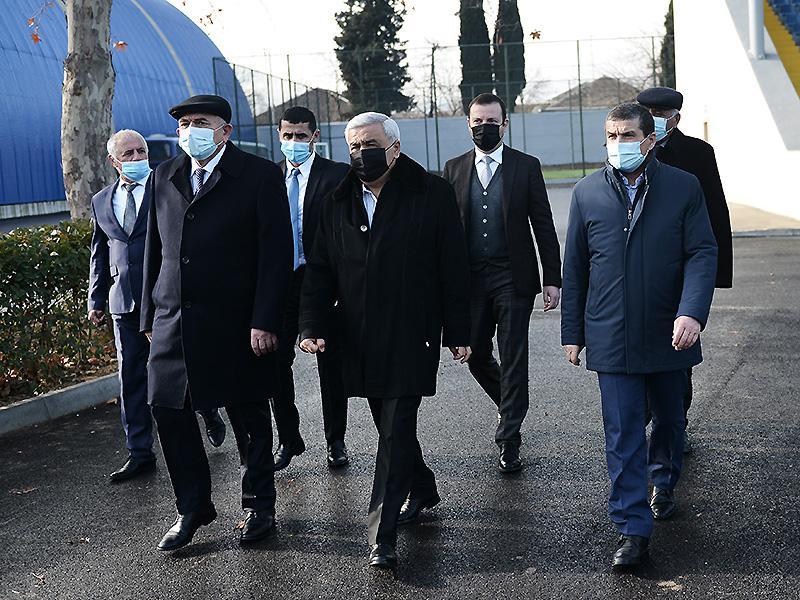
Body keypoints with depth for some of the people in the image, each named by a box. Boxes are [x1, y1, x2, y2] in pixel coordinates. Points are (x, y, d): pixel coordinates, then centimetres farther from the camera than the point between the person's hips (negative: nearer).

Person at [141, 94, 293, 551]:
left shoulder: (260, 176, -4)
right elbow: (155, 250, 16)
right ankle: (193, 508, 20)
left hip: (236, 323, -5)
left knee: (250, 418, 7)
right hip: (173, 321, 5)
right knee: (169, 411, 4)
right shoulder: (165, 178, 12)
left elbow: (276, 252, -9)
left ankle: (258, 507, 24)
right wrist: (151, 317, 12)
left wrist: (264, 321, -16)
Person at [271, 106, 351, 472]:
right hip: (280, 281, 3)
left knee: (330, 364, 7)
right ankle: (288, 439, 20)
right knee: (276, 362, 4)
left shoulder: (337, 175, -4)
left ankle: (335, 441, 21)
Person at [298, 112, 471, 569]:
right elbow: (320, 271, 8)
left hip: (412, 338, -5)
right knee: (391, 425, 16)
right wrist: (312, 325, -4)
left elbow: (454, 269, -3)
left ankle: (383, 535, -6)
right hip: (361, 340, 5)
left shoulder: (432, 194, -3)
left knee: (396, 431, -8)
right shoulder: (339, 202, 8)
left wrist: (458, 333, -5)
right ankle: (422, 489, 39)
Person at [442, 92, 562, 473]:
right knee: (475, 356, 9)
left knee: (513, 359, -1)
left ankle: (509, 441, 6)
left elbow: (544, 226, 1)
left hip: (513, 279, -3)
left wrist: (553, 278, -4)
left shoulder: (526, 167, 1)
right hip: (470, 280, 3)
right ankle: (509, 406, 37)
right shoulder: (454, 169, 8)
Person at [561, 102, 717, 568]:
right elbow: (575, 267, 6)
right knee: (623, 435, -2)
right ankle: (633, 530, 3)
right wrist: (572, 332, 6)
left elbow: (702, 254, -8)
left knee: (670, 420, 20)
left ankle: (664, 484, 47)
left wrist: (692, 312, -23)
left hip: (670, 336, 1)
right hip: (612, 338, -1)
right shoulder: (587, 193, 1)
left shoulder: (684, 187, -3)